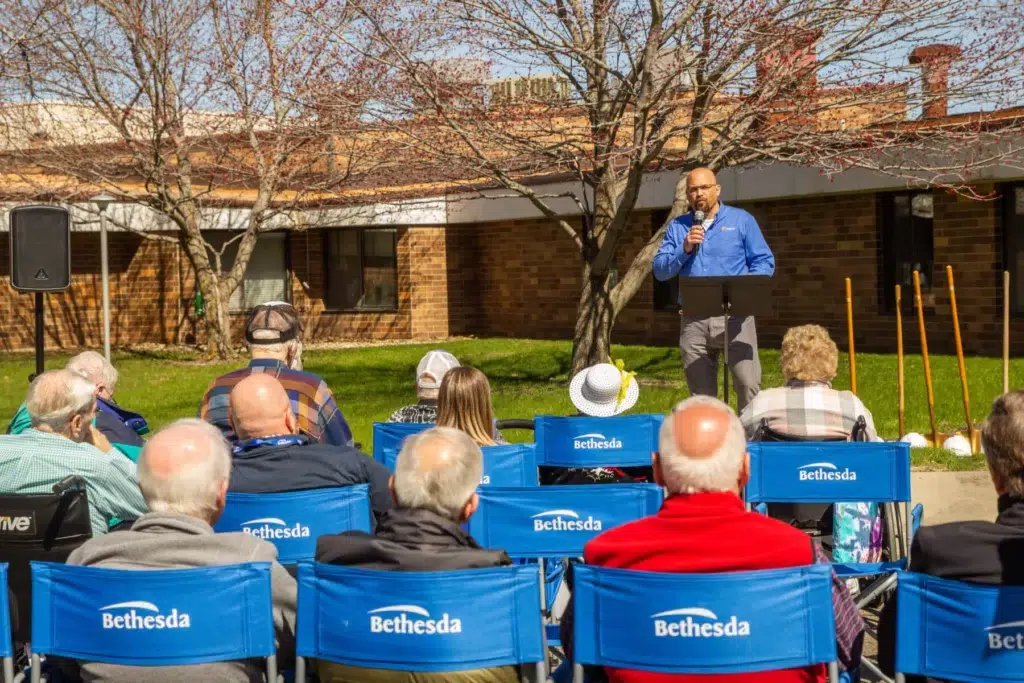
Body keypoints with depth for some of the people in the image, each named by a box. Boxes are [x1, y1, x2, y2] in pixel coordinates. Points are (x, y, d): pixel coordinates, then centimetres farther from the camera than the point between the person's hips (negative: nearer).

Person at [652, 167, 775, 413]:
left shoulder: (741, 220, 9)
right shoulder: (677, 227, 15)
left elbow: (765, 261, 5)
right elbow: (660, 270, 8)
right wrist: (684, 249, -8)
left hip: (735, 315, -2)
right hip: (693, 320, 3)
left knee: (748, 382, -13)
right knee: (700, 391, 6)